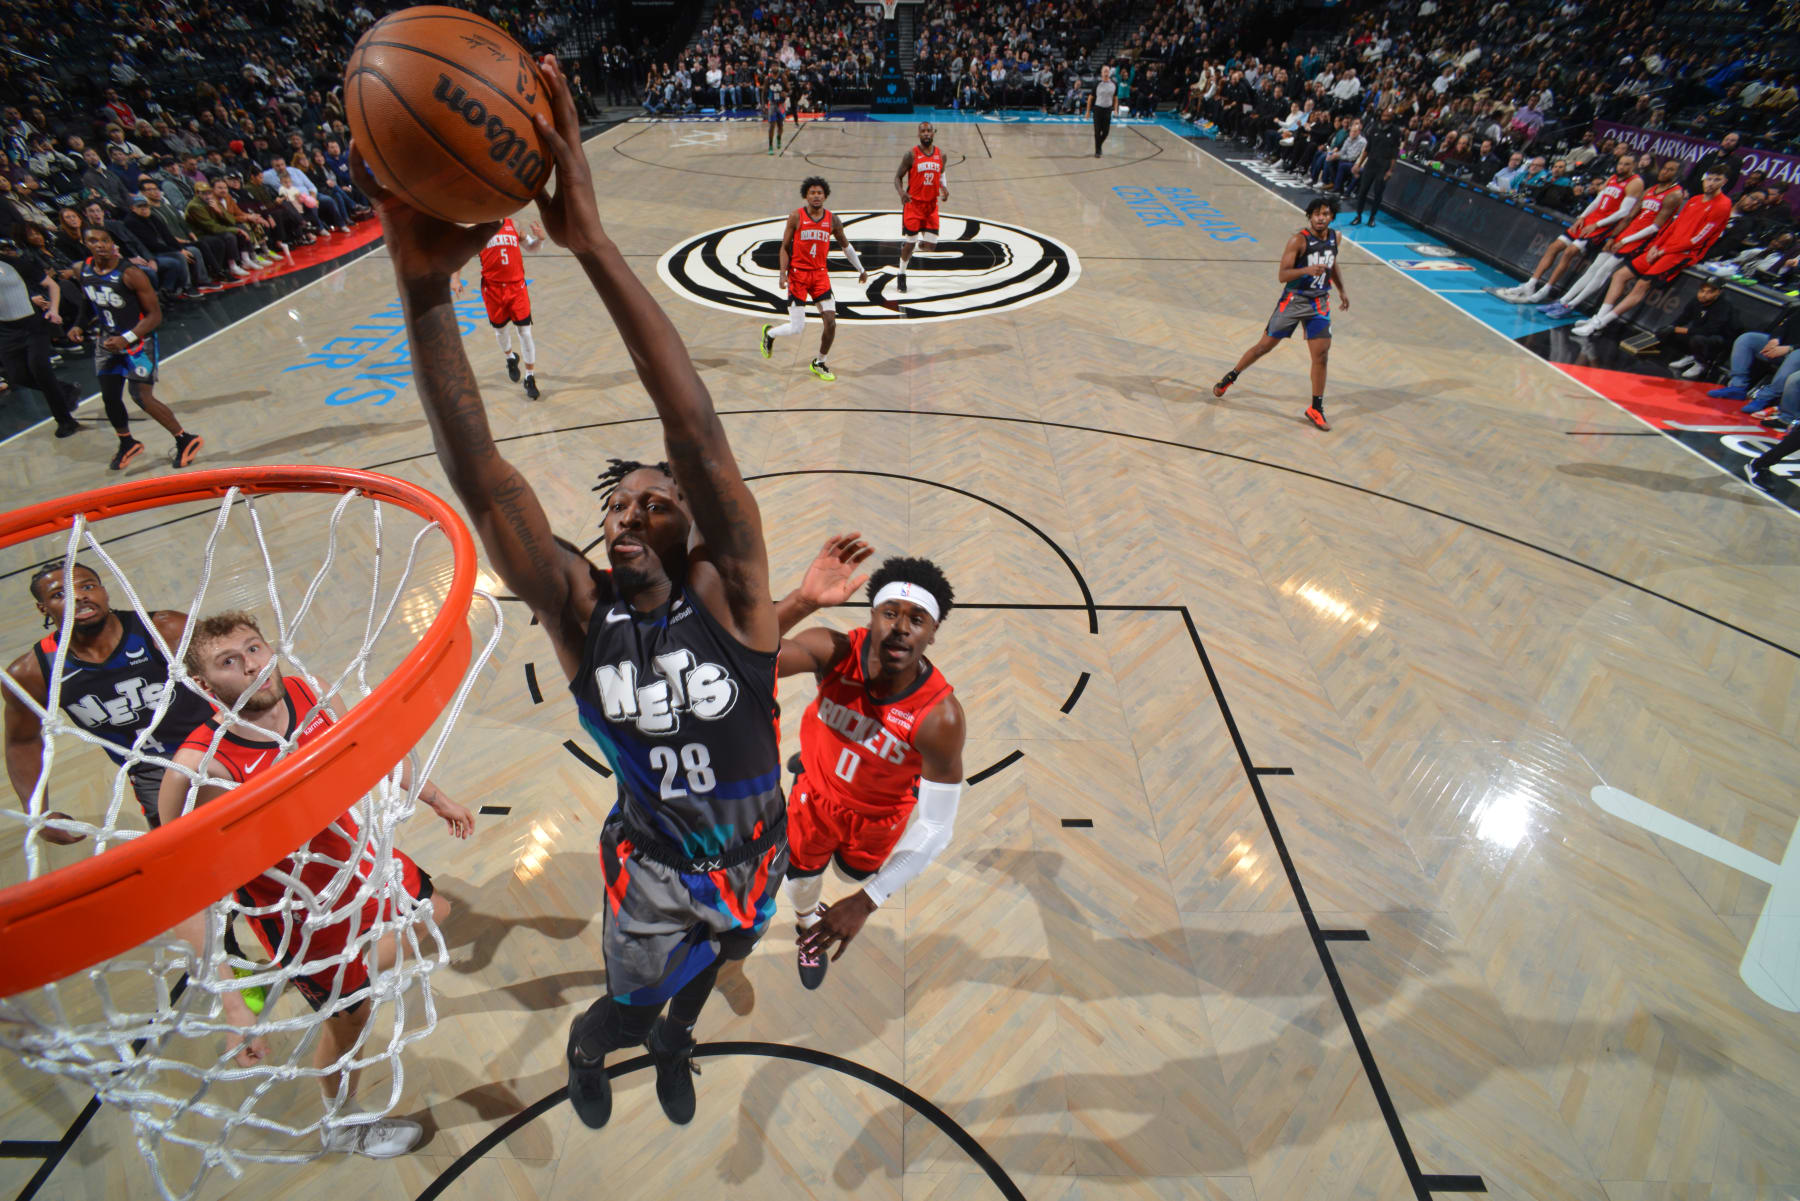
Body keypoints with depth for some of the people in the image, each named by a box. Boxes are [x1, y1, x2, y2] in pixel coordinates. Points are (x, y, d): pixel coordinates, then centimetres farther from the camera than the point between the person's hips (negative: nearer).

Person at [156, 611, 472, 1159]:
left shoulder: (308, 693, -17)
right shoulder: (201, 770, -35)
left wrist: (434, 796, 15)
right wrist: (233, 1005, -33)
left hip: (355, 856, 5)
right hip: (302, 914, -5)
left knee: (434, 910, 23)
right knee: (348, 1016, 15)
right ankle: (342, 1126, 47)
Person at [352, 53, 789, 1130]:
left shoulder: (730, 597, -27)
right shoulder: (578, 610, -20)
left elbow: (700, 439, -42)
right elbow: (480, 474, -33)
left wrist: (594, 244, -48)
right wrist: (425, 282, -44)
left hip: (753, 858, 1)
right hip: (654, 871, 0)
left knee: (701, 975, 29)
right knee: (625, 1016, 18)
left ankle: (674, 1042, 67)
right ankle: (586, 1049, 57)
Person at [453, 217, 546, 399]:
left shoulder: (512, 225, 6)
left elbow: (529, 246, 20)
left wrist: (540, 239, -3)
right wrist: (457, 280, -3)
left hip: (517, 285, 1)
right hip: (493, 287, 0)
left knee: (525, 330, -6)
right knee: (501, 329, 12)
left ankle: (530, 378, -1)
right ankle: (510, 358, 43)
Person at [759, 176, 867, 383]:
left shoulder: (832, 219, 4)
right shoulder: (796, 216, -5)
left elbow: (845, 245, 19)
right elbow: (785, 247, -1)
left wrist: (860, 269, 24)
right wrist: (783, 274, -12)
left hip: (820, 273, 4)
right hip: (798, 274, -3)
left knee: (831, 322, -7)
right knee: (797, 327, -8)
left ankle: (819, 363, 14)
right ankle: (769, 332, 26)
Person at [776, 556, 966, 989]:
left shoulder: (940, 716, -38)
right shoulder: (833, 651, -33)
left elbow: (936, 829, -31)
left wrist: (866, 902, -34)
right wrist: (803, 600, -65)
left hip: (879, 815, -1)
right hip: (817, 795, 1)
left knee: (859, 870, 28)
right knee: (800, 880, 21)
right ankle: (808, 923, 60)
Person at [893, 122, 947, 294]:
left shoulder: (941, 154, 4)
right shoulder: (911, 155, -8)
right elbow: (898, 177, -4)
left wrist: (944, 188, -1)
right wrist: (901, 192, -25)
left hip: (932, 205, 4)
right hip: (913, 204, -4)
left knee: (930, 245, -1)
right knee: (910, 243, -4)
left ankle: (906, 245, 31)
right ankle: (902, 275, 16)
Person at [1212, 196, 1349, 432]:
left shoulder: (1334, 236, 6)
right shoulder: (1299, 240, -14)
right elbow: (1282, 275, -21)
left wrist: (1341, 289, 26)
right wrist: (1307, 270, -36)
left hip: (1320, 303, 4)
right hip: (1294, 300, -4)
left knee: (1321, 355, -3)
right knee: (1264, 346, 2)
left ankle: (1316, 409, 6)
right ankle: (1230, 377, 26)